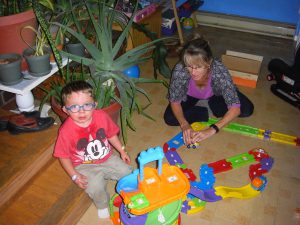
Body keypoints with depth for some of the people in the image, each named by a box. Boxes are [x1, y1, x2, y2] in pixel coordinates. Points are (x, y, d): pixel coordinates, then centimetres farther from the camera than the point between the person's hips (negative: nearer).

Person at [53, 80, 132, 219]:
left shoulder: (101, 116, -15)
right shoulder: (66, 131, -25)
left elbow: (111, 134, 4)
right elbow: (63, 156, -12)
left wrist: (122, 150, 5)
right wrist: (74, 176, -15)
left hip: (107, 158, 4)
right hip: (85, 166, -4)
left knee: (127, 172, -2)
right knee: (95, 188, -26)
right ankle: (102, 205, 9)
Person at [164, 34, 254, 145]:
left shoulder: (219, 70, -40)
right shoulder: (179, 70, -38)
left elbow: (235, 108, -37)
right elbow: (174, 102, -24)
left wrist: (212, 130, -46)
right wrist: (184, 124, -40)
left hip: (215, 93, 0)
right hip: (190, 95, 0)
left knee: (247, 109, -15)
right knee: (169, 118, -21)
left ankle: (212, 103, 6)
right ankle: (208, 112, -4)